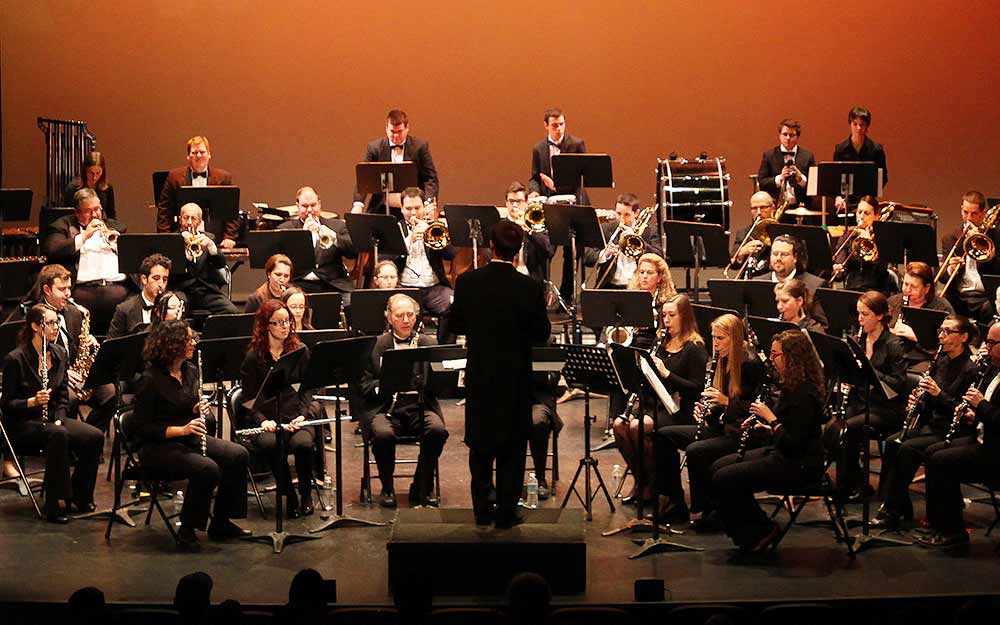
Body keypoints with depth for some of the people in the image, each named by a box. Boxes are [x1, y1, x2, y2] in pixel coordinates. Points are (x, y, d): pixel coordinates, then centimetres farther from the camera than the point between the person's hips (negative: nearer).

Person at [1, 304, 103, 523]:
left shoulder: (59, 353, 7)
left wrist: (59, 419, -6)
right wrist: (32, 401, -26)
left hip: (54, 417, 6)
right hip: (22, 423, -6)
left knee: (95, 437, -19)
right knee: (58, 435, -37)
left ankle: (79, 495, -2)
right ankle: (54, 505, -29)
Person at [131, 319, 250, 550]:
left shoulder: (191, 371, 6)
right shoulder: (151, 380, -17)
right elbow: (142, 428, -16)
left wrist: (199, 410, -4)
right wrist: (181, 429, -24)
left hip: (190, 438, 8)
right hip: (157, 446, -8)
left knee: (238, 455, -11)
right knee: (208, 469, -31)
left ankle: (221, 523, 1)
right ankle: (187, 531, -13)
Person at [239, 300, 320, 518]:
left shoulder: (301, 351, 10)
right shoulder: (253, 357, 4)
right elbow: (248, 398, 2)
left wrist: (303, 416, -9)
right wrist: (262, 420, -16)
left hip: (296, 416, 1)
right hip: (265, 418, -1)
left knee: (302, 442, -33)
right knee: (270, 443, -36)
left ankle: (306, 495, -7)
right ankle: (289, 496, -16)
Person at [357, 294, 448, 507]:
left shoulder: (428, 343, 12)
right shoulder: (375, 345, 7)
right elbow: (364, 386, 2)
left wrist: (420, 378, -15)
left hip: (420, 406, 2)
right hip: (384, 407, -2)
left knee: (437, 430, -29)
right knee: (383, 434, -34)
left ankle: (423, 487, -8)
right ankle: (387, 488, -8)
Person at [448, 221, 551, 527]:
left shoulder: (467, 282, -10)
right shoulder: (530, 288, -16)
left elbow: (454, 324, 1)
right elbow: (542, 334, -8)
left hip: (479, 376, 2)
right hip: (515, 377, -2)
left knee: (480, 446, 15)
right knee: (512, 447, 9)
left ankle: (482, 510, 18)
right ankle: (506, 512, 10)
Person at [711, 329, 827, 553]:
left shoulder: (805, 394, -23)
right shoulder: (791, 386, 9)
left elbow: (793, 444, -25)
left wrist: (771, 418, -19)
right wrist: (766, 426, 3)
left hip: (799, 464, -11)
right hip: (781, 454, 11)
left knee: (724, 479, -15)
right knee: (718, 466, 8)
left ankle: (760, 532, 2)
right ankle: (749, 533, 11)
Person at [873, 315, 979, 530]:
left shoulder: (971, 370, -12)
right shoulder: (941, 362, 11)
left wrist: (939, 394, -24)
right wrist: (916, 403, -4)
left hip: (952, 431, -8)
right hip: (931, 425, 8)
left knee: (907, 448, -26)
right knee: (891, 443, -15)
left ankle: (893, 512, -19)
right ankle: (891, 505, -12)